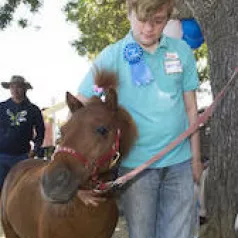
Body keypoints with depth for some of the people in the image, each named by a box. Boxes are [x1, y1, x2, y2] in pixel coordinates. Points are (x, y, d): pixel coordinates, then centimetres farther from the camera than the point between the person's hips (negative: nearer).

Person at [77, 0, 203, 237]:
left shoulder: (182, 51, 1)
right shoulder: (111, 57, -7)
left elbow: (190, 108, 8)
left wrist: (195, 158, 9)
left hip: (179, 164, 2)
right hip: (135, 165, -2)